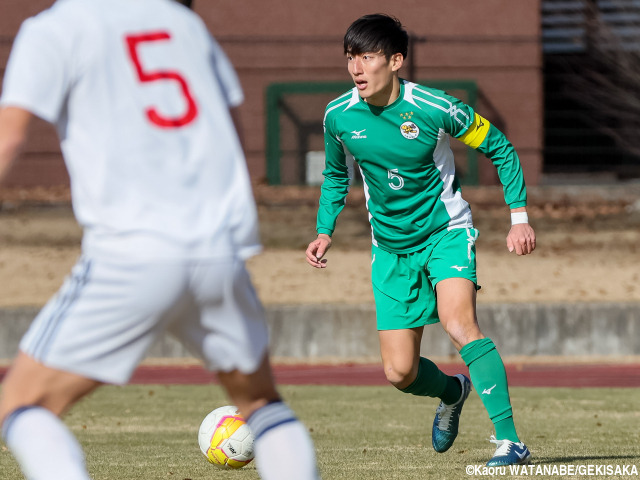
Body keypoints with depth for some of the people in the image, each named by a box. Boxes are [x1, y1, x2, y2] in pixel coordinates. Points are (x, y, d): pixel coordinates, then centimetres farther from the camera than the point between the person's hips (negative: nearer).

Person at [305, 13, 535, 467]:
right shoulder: (338, 116, -9)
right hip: (391, 248, 4)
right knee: (400, 373, 1)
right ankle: (452, 391, 38)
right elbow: (336, 176, 13)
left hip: (446, 231, -4)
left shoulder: (436, 108, -20)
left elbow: (500, 149, -5)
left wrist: (520, 216, -12)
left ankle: (509, 440, -29)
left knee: (458, 321, -31)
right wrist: (325, 231, 0)